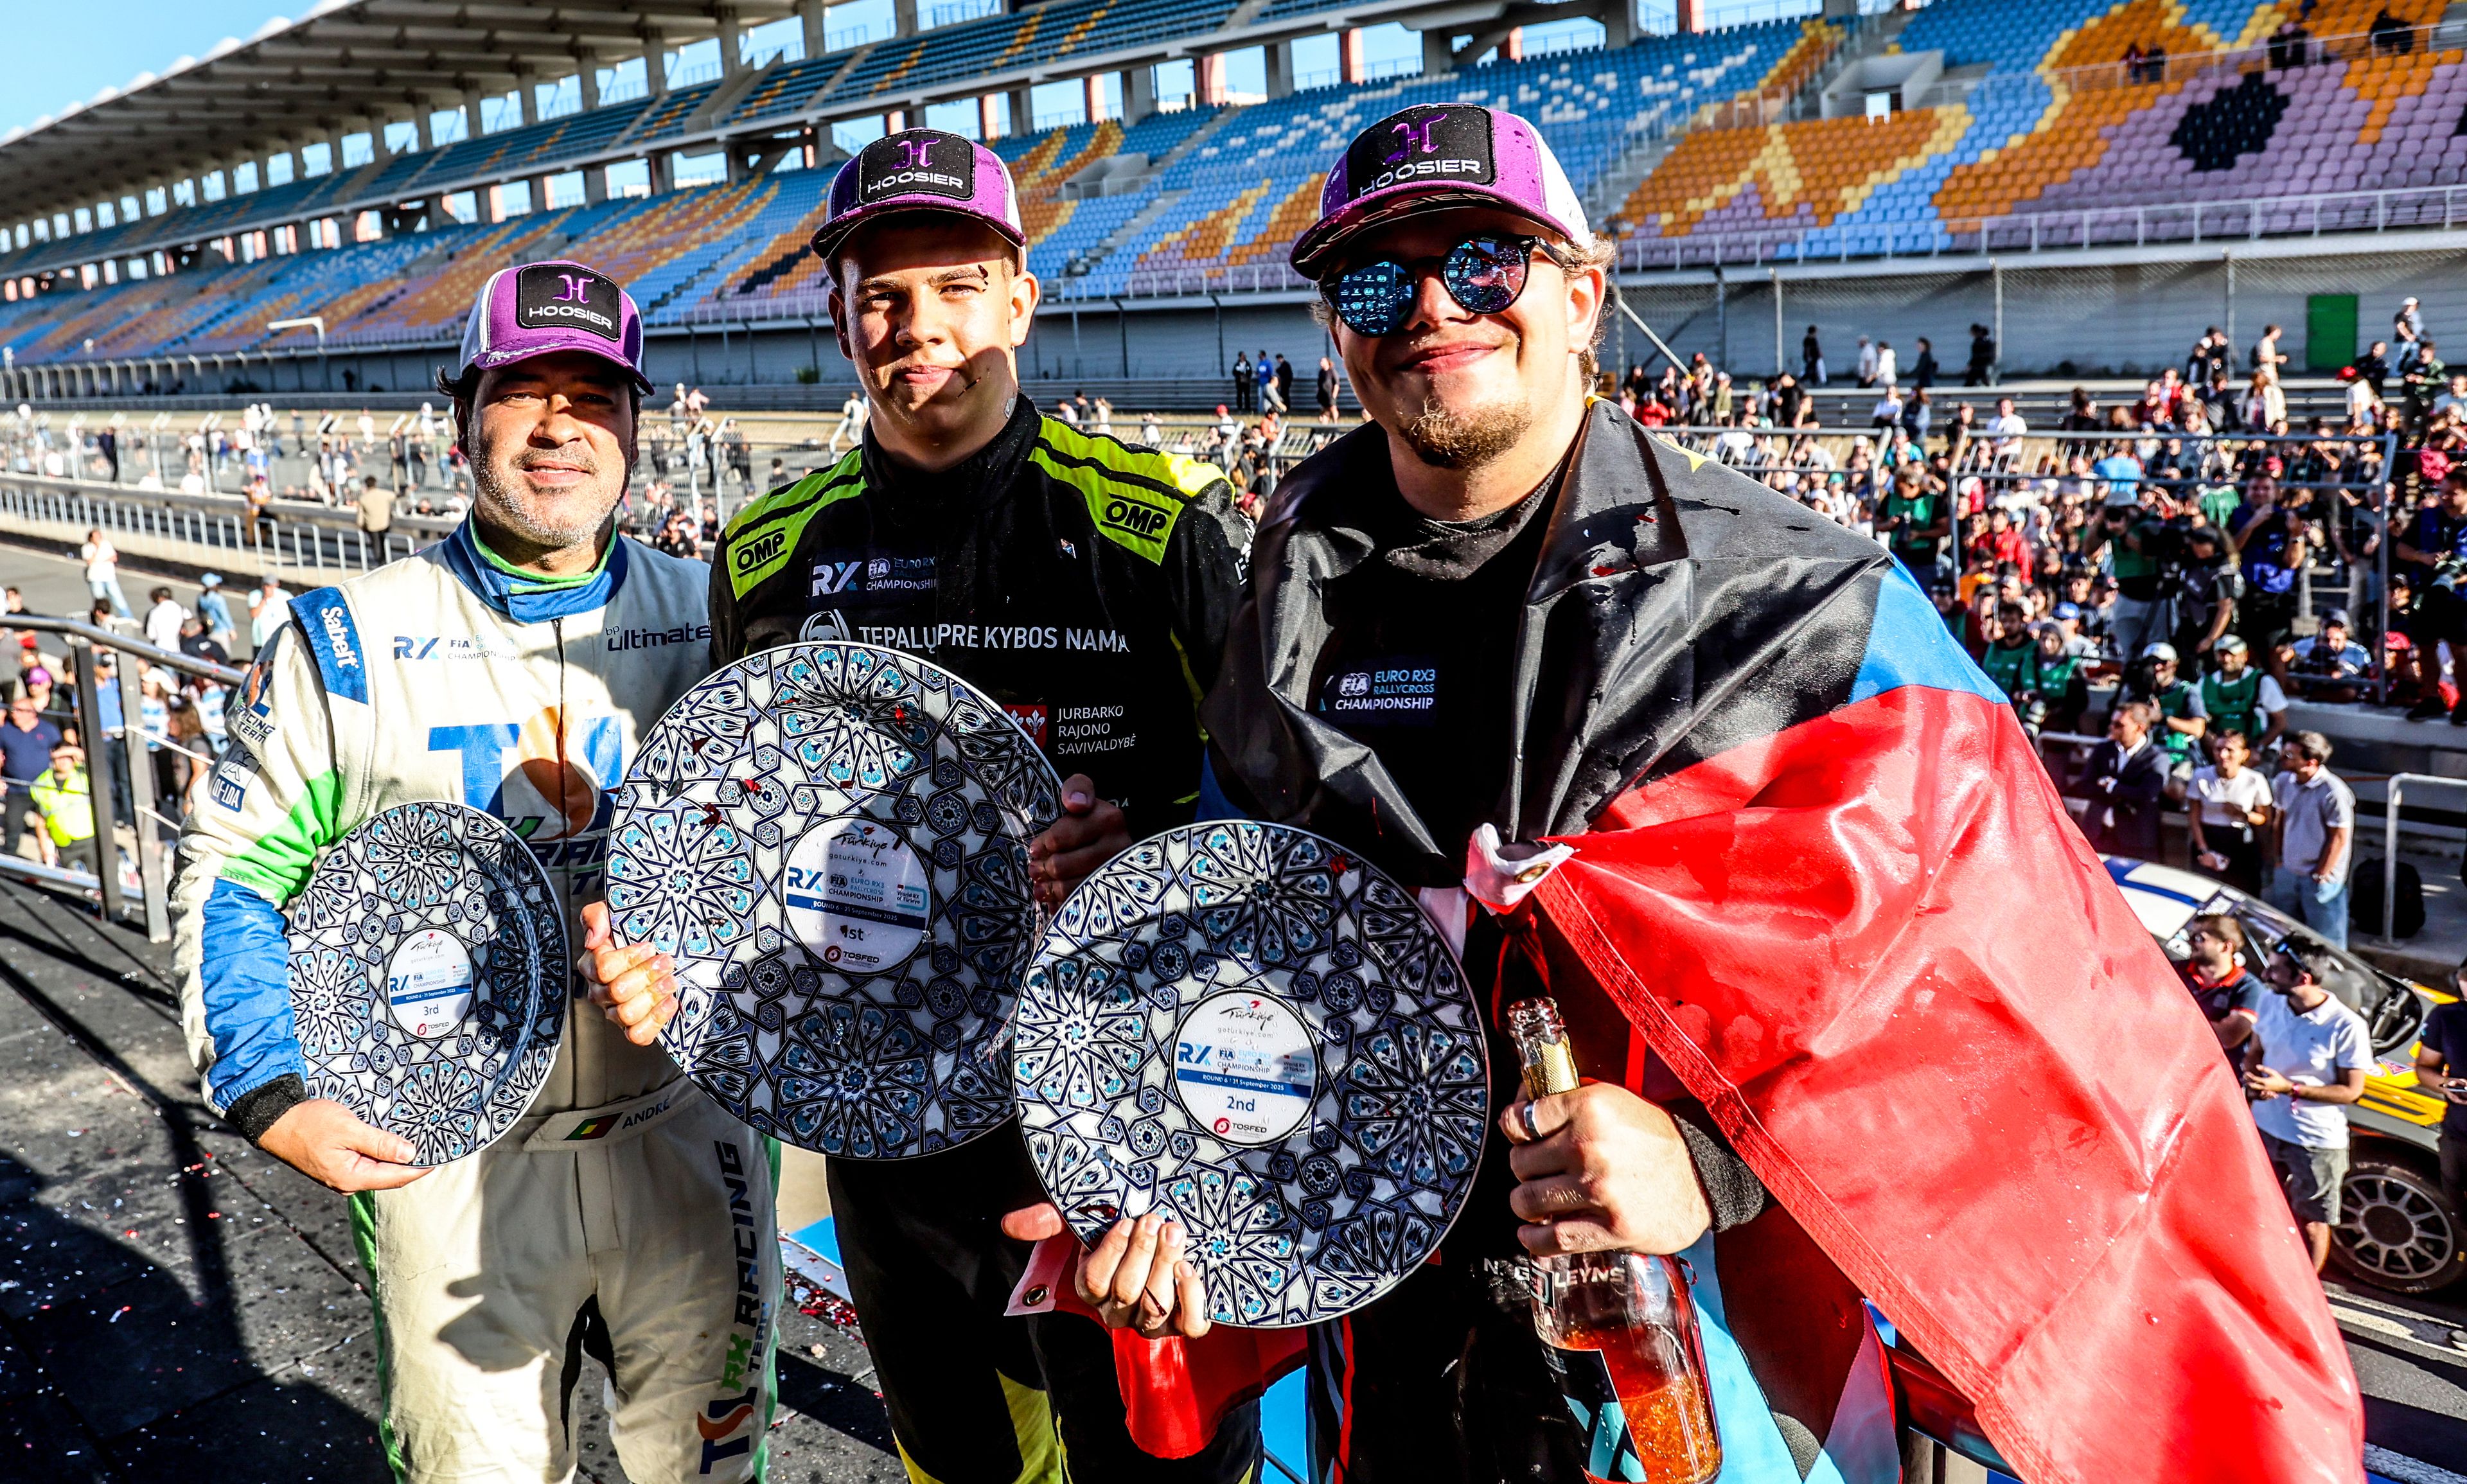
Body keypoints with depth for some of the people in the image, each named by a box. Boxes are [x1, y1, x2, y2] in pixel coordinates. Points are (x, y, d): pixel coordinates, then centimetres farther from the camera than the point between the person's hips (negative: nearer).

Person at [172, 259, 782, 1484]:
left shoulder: (712, 622, 1)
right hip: (448, 1155, -1)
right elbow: (231, 876, 1)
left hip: (685, 1135, 2)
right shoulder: (347, 643, -3)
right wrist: (272, 1095, -10)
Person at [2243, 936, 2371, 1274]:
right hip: (2265, 1128, 5)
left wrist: (2290, 1088, -24)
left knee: (2312, 1223, 12)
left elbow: (2351, 1090, -15)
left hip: (2317, 1140, -5)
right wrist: (2251, 1078, -13)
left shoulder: (2346, 1027, -21)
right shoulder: (2270, 1005, -5)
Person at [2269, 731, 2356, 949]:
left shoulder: (2334, 792, -21)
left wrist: (2320, 876, -12)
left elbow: (2339, 838, -16)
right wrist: (2277, 861, 11)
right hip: (2287, 873, 7)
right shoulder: (2283, 782, 1)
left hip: (2320, 878, -7)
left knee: (2326, 941, 5)